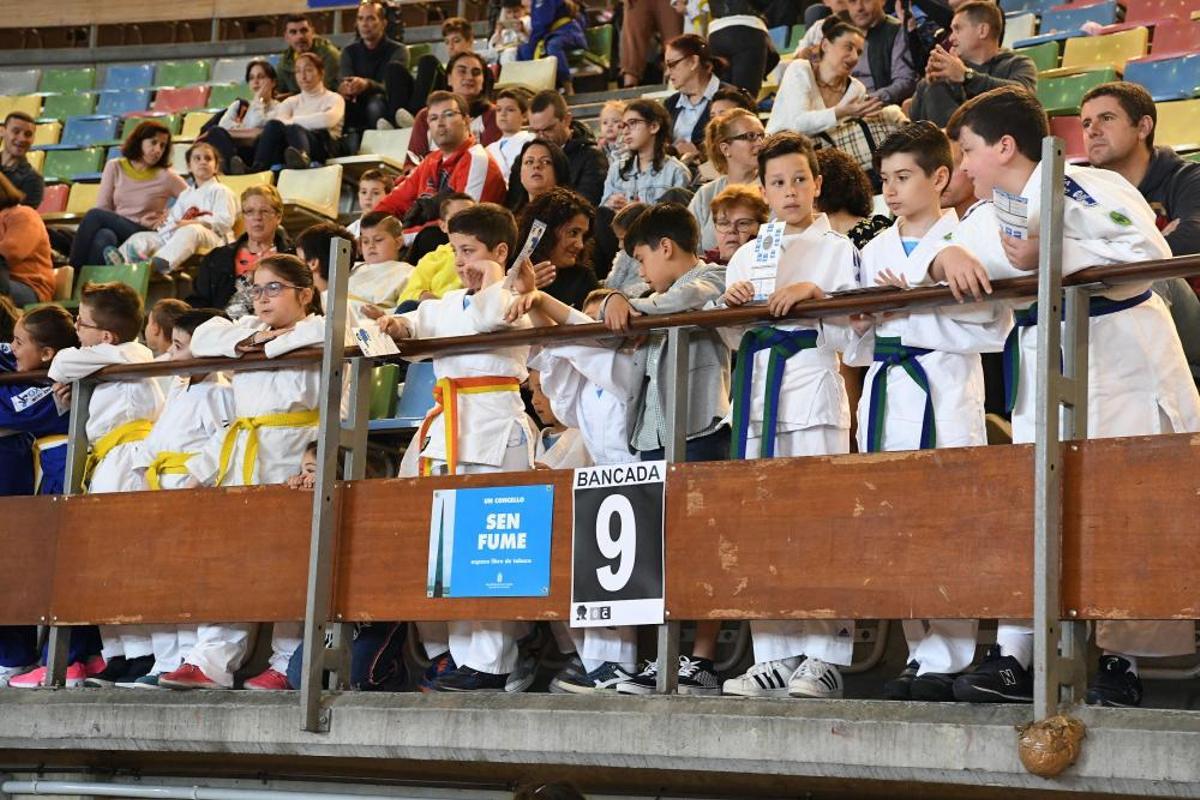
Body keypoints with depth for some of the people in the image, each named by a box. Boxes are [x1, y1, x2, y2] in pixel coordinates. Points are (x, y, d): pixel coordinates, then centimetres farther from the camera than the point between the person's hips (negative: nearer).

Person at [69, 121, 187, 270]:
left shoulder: (166, 176, 2)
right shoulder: (115, 167, 10)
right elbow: (102, 208, 6)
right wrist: (138, 222, -7)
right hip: (114, 231, 3)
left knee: (94, 216, -27)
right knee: (104, 236, -36)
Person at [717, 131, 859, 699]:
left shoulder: (838, 249, 6)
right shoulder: (746, 257, 19)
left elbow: (849, 333, -1)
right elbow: (734, 339, 18)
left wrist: (813, 295, -15)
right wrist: (733, 308, -2)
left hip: (812, 389, -5)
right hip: (757, 394, 5)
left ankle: (824, 658, -9)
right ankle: (773, 657, 5)